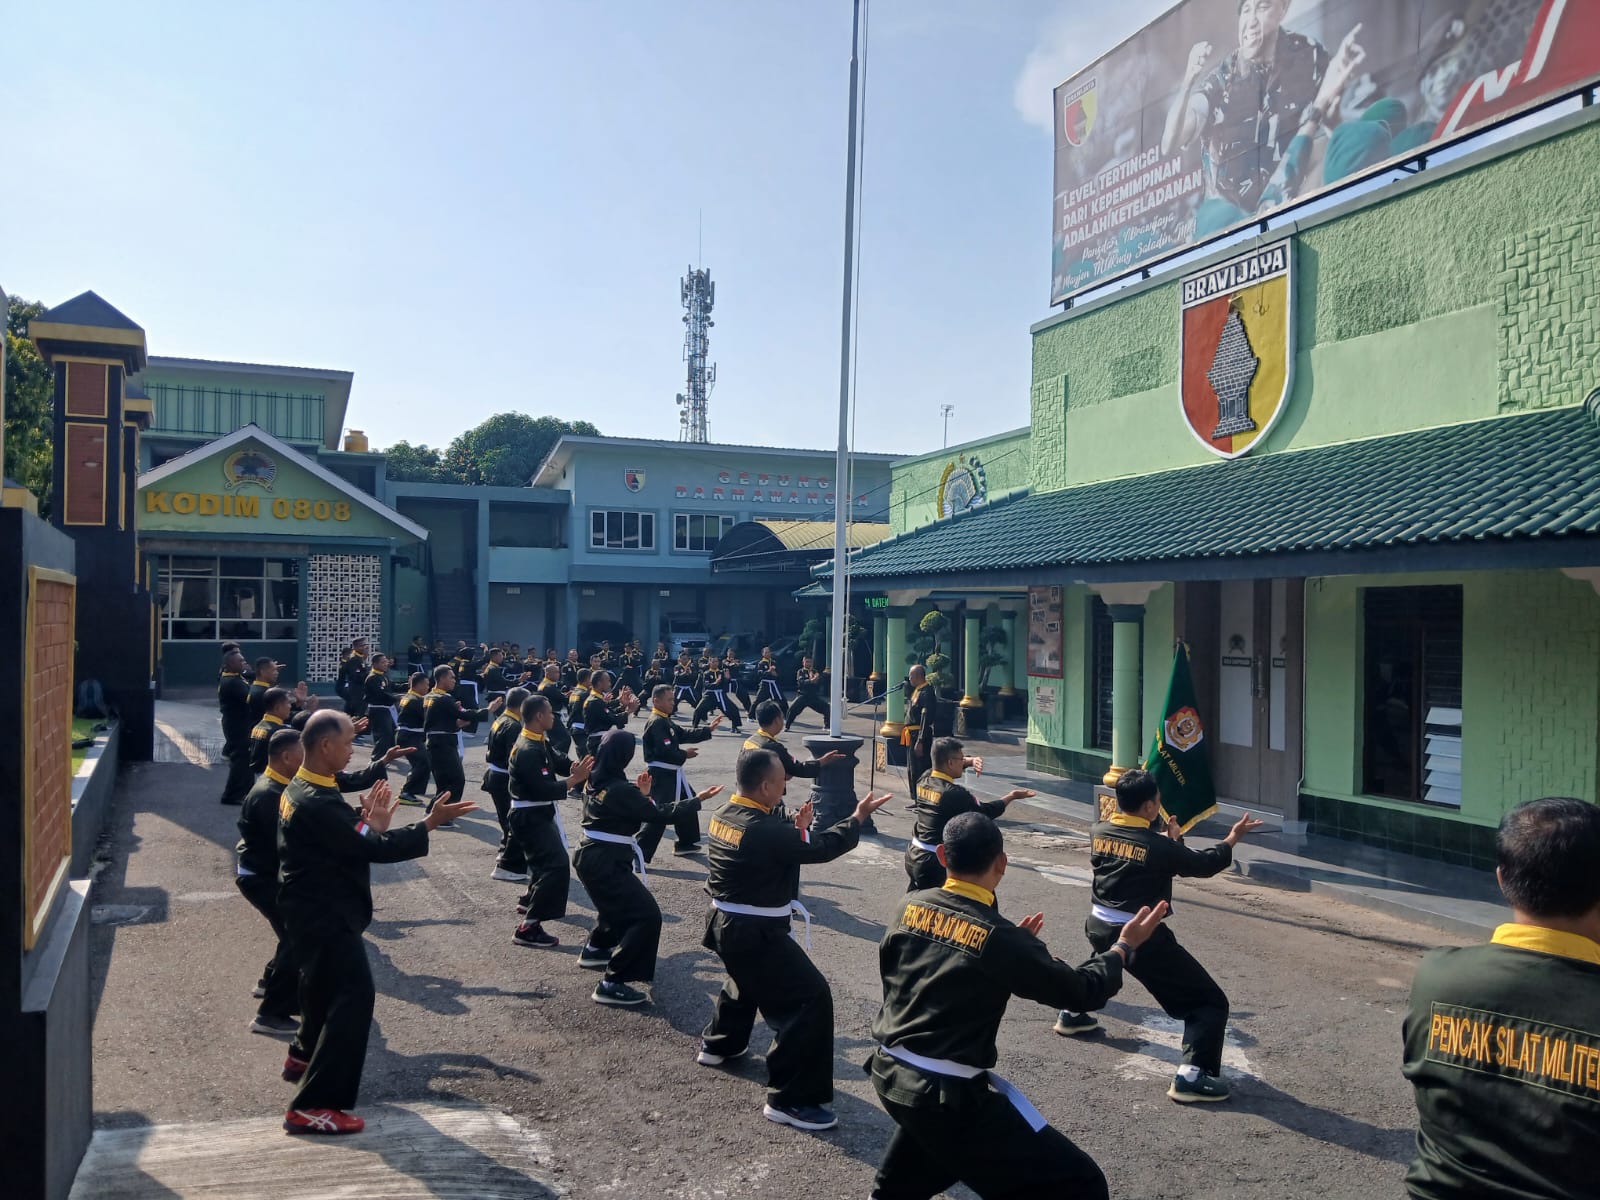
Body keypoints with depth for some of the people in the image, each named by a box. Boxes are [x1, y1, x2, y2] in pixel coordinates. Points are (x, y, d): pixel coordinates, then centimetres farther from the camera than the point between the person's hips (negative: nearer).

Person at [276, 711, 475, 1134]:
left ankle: (305, 1055, 52)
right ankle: (314, 1106, -8)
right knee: (353, 995, -10)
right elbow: (372, 850, -28)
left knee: (326, 984, 29)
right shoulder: (316, 803, -28)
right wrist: (429, 823, -25)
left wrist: (369, 823, -3)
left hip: (315, 908, 11)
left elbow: (347, 842, 9)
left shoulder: (301, 790, 6)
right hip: (324, 914, -11)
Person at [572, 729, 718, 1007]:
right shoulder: (619, 790, -22)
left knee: (617, 901, 34)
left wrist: (640, 793, 12)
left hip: (590, 857, 10)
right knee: (647, 916, -10)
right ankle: (611, 985, -11)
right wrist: (697, 799, -9)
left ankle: (594, 950, 51)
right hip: (606, 863, -10)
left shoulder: (594, 782, 4)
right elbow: (661, 816, -17)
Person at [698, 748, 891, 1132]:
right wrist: (858, 817, -6)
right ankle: (789, 1100, -5)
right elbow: (821, 848, -18)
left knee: (746, 979, 37)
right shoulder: (763, 829, -27)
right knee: (810, 999, -7)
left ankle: (718, 1044, 56)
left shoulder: (725, 815, 1)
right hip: (755, 932, -10)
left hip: (726, 923, 10)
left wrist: (797, 828, 6)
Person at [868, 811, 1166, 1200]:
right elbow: (1082, 992, -4)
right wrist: (1125, 946, 13)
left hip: (888, 1071, 7)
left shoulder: (909, 906, -1)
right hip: (947, 1094, -7)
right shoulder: (1002, 938, -17)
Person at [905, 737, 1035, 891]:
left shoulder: (924, 780, 1)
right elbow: (986, 811, -7)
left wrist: (970, 761, 9)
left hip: (913, 854, 8)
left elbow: (946, 765, 22)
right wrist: (1011, 796, 7)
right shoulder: (954, 793, -19)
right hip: (933, 861, -8)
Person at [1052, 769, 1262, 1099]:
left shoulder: (1098, 832, -1)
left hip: (1099, 927, 7)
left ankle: (1071, 1014, 54)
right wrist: (1234, 836, 14)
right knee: (1210, 1000, 0)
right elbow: (1205, 864, 0)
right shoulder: (1159, 846, -15)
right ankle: (1191, 1076, -14)